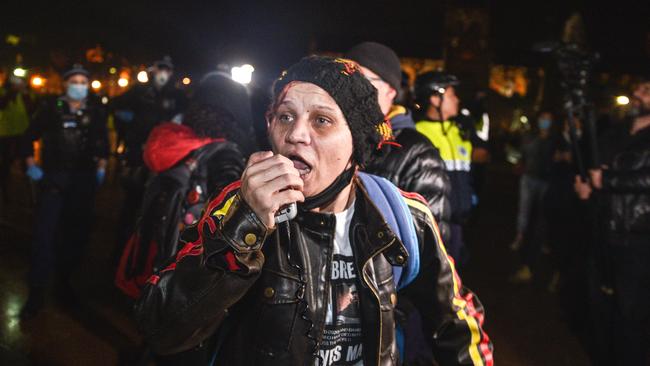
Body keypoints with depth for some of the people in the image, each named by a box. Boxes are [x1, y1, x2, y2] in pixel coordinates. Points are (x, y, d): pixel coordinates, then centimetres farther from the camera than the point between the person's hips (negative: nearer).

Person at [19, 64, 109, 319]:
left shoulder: (96, 109, 3)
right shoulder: (51, 108, -1)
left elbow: (103, 140, 15)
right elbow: (29, 137, 7)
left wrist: (101, 167, 9)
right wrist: (30, 165, 1)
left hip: (84, 178, 2)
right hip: (54, 176, -2)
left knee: (77, 231, 7)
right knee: (44, 231, -9)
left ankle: (64, 279, 25)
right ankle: (37, 291, -4)